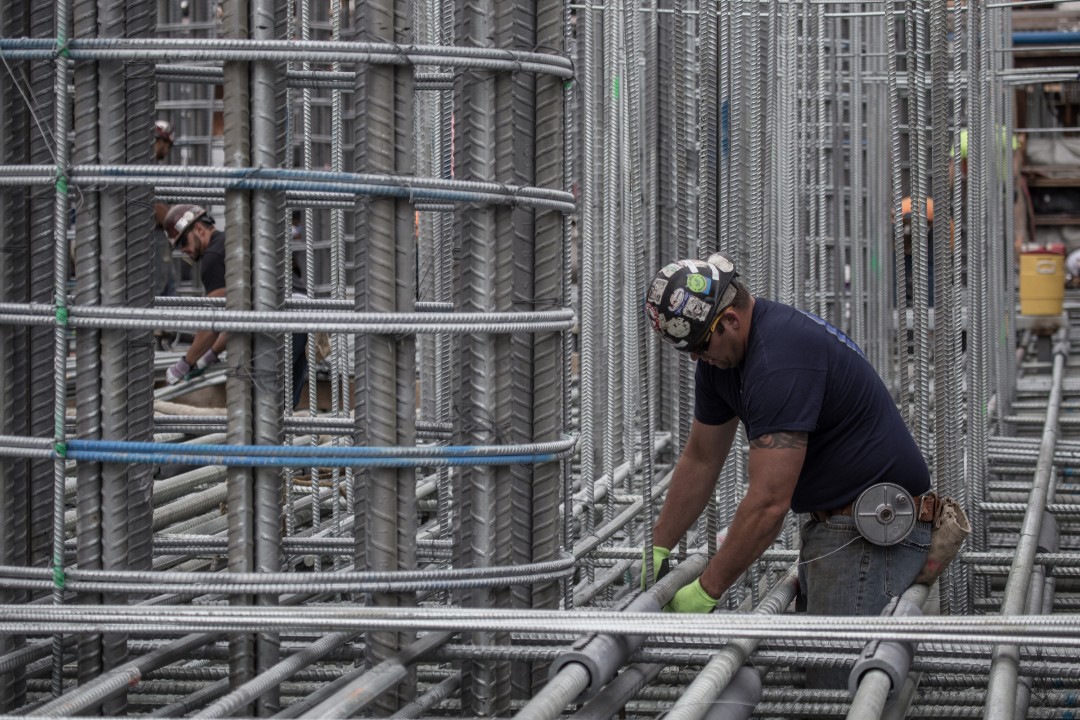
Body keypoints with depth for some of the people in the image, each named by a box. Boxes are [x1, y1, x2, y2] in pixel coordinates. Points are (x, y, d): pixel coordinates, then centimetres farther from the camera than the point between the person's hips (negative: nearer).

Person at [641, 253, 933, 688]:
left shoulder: (781, 358, -25)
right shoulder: (721, 353, 6)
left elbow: (768, 504, -25)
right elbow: (701, 460, 19)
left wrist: (706, 592, -17)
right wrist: (657, 548, 16)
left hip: (875, 533, -10)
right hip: (830, 523, 10)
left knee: (838, 689, -15)